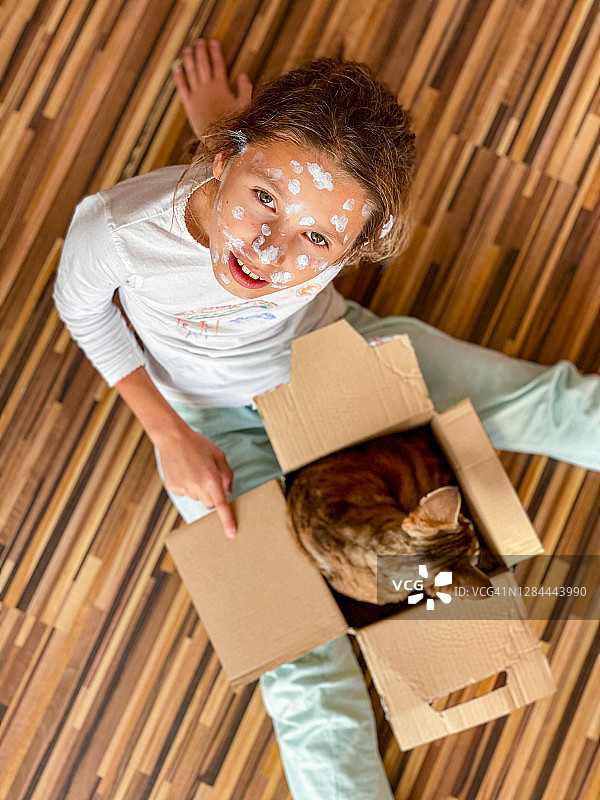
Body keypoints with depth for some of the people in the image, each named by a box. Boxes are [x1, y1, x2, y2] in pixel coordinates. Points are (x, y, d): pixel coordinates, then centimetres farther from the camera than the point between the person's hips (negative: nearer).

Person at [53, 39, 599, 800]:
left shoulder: (344, 214, -32)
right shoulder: (115, 228, -35)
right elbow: (81, 310, -10)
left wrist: (217, 123, 0)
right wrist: (170, 436, -14)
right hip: (217, 422, -1)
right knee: (301, 662, -9)